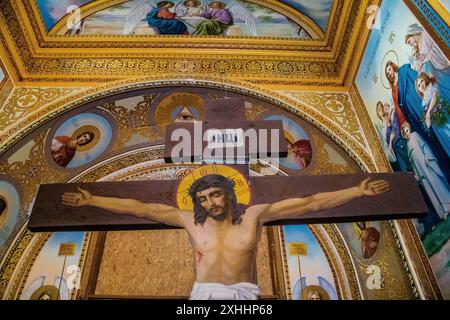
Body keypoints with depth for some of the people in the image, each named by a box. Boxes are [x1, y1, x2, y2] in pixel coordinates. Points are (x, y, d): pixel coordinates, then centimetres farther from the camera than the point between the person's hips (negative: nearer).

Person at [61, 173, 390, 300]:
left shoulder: (254, 215, 1)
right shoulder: (191, 220, 5)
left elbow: (309, 203, -1)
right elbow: (141, 209, 6)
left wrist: (358, 191, -2)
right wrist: (92, 200, 6)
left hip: (244, 294, -1)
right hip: (205, 293, 1)